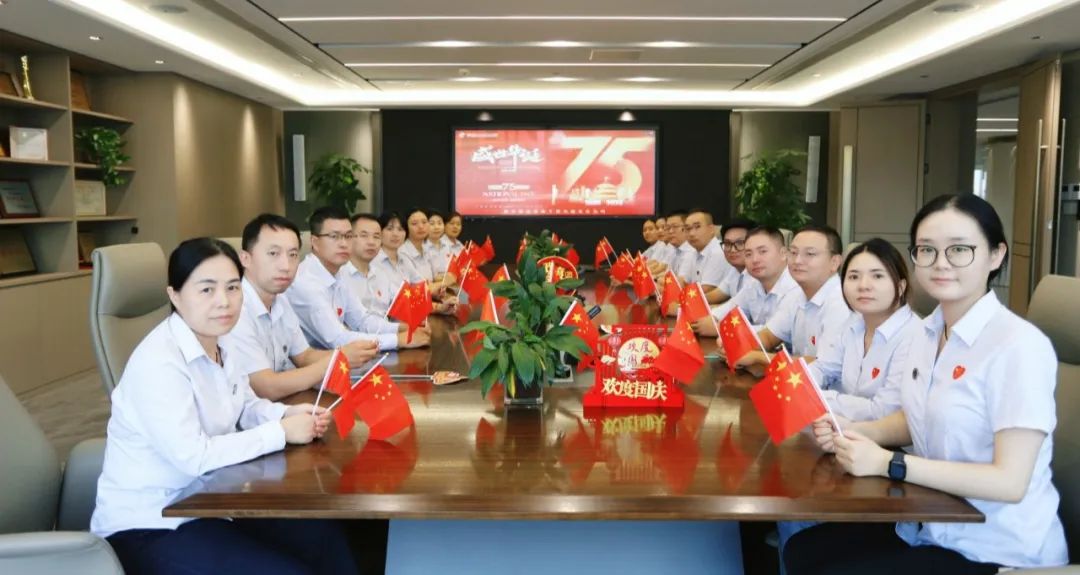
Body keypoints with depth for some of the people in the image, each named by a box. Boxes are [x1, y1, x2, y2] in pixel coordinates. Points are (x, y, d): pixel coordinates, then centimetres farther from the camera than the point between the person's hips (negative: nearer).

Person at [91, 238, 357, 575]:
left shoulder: (217, 344, 2)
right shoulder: (157, 362, -25)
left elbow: (245, 408, 14)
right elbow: (193, 456, -30)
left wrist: (289, 413, -7)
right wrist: (281, 432, -22)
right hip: (148, 527, -8)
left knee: (325, 538, 1)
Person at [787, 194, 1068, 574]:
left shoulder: (1019, 346, -23)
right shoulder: (929, 330, 2)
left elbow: (1010, 481, -24)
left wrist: (887, 463, -24)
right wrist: (854, 431, -3)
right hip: (932, 523, 7)